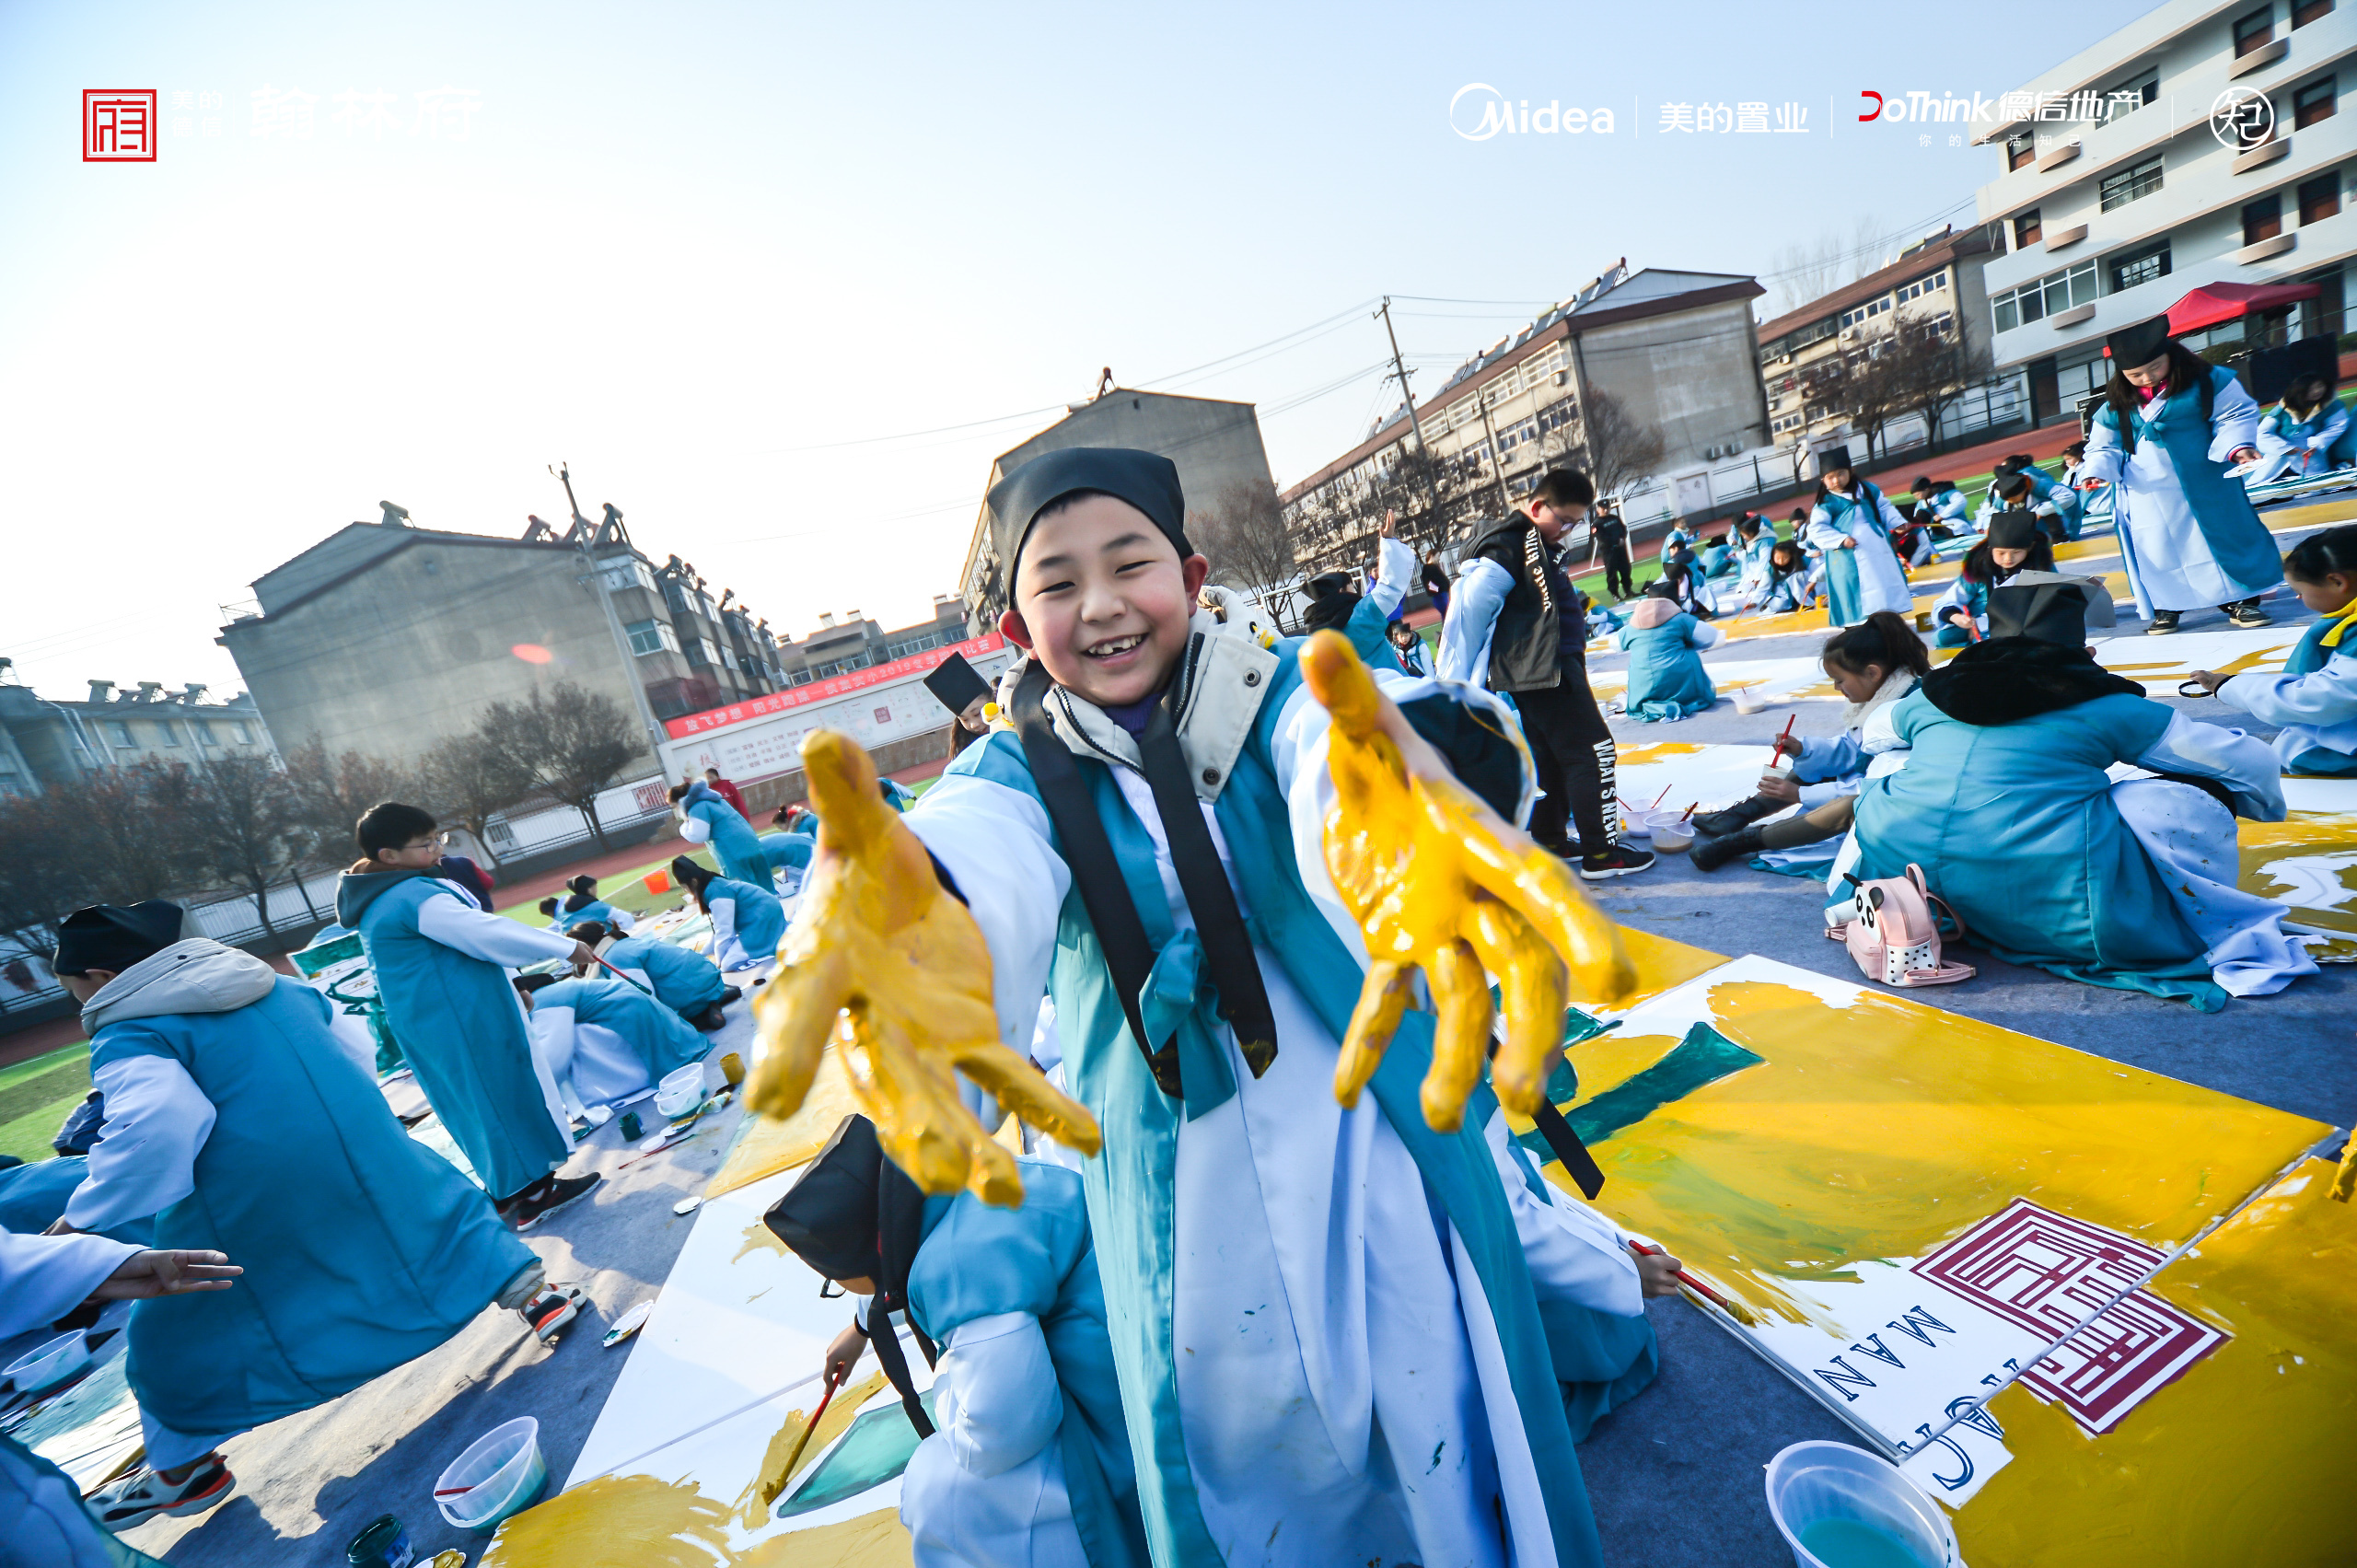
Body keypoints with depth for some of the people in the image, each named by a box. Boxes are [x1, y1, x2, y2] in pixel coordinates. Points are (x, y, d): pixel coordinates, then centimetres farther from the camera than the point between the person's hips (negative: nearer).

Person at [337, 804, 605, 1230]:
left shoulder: (376, 901, 11)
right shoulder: (417, 896, -23)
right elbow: (487, 933, -25)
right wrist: (567, 947, -17)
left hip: (424, 1020, 10)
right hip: (462, 1019, -10)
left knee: (471, 1099, 17)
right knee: (502, 1093, 1)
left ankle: (508, 1188, 29)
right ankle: (533, 1193, 11)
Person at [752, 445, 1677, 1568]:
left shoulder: (1278, 698, -10)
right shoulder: (1019, 777, -7)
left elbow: (1338, 760, -33)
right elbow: (985, 855, -30)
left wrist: (1409, 781, -58)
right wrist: (921, 915, -55)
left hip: (1384, 1132, 0)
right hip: (1190, 1198, 1)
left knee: (1459, 1433, 20)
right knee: (1252, 1475, 18)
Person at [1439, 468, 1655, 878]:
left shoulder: (1529, 541, 16)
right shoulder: (1509, 547, -17)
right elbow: (1469, 611, -21)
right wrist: (1455, 683, -16)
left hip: (1546, 668, 10)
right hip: (1543, 671, -10)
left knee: (1547, 754, 15)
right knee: (1592, 751, -6)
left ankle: (1551, 843, 26)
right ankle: (1600, 853, 1)